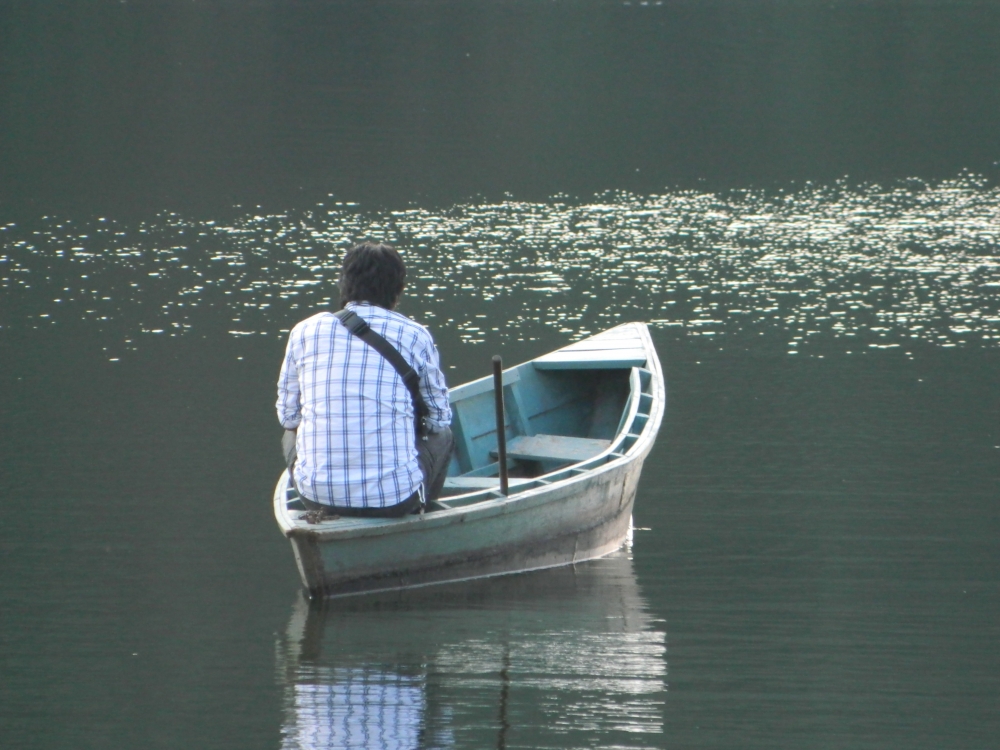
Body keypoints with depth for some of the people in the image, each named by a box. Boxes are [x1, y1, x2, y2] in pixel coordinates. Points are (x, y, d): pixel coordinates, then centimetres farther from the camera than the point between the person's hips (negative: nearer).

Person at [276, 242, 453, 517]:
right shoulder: (414, 336, 0)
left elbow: (288, 415, 13)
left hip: (318, 496, 1)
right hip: (395, 496, -1)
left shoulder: (305, 331, 4)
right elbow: (439, 418, 10)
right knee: (441, 436, 31)